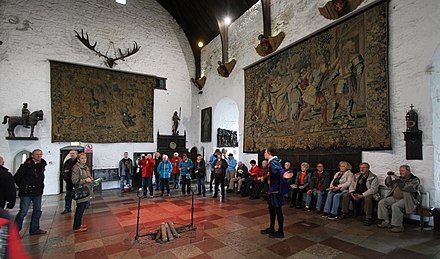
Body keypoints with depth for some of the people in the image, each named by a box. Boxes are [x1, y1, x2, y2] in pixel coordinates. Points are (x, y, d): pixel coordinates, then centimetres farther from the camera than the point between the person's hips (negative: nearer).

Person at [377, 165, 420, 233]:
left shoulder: (415, 180, -3)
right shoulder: (400, 178, 16)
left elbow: (406, 188, -22)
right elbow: (388, 184, 20)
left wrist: (398, 180, -24)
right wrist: (389, 177, 4)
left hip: (406, 199, -7)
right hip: (394, 198, 7)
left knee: (395, 206, -32)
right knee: (382, 202, -9)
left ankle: (398, 226, -17)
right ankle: (386, 222, -2)